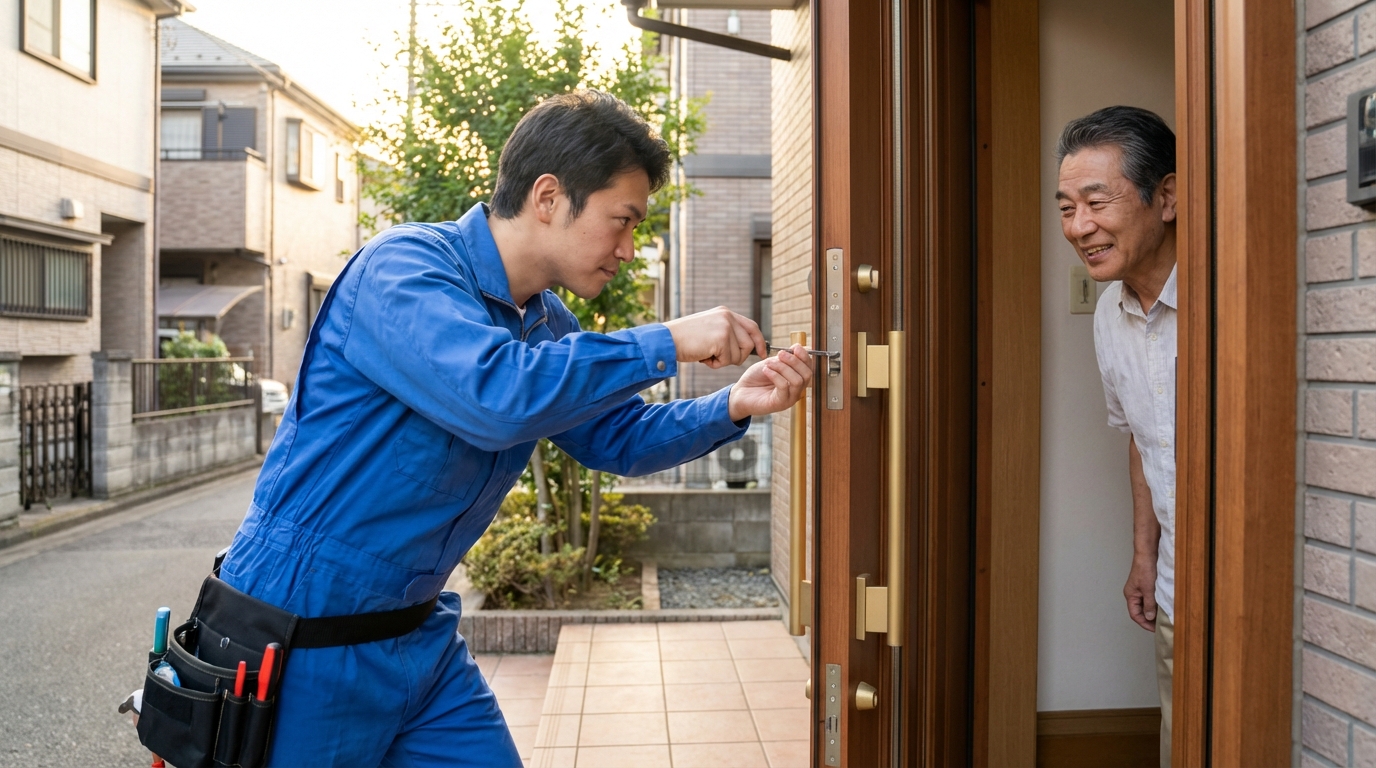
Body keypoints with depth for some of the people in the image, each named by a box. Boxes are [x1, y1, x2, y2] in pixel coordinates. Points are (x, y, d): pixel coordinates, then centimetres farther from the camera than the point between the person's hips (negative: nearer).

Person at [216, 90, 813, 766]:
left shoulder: (547, 325, 6)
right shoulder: (404, 265, -19)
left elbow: (617, 437, 14)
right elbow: (495, 394, -36)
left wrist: (732, 406, -2)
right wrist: (667, 344, -26)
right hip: (304, 632, -7)